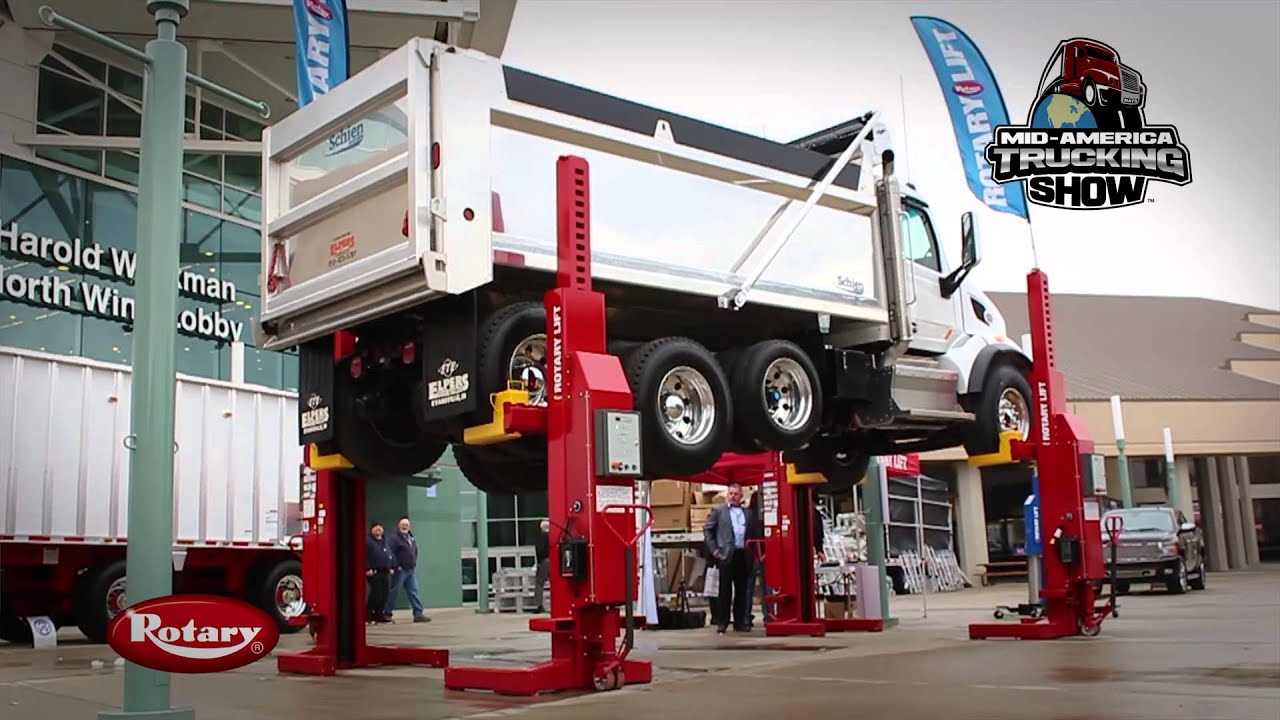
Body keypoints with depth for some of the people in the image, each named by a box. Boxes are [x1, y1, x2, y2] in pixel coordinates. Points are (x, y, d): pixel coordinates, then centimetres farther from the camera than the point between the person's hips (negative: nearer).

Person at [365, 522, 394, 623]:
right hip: (374, 572, -7)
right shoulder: (368, 541, -4)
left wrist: (391, 567, 16)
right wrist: (367, 569, -18)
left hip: (385, 572, 7)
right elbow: (364, 556, -12)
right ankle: (368, 615, 0)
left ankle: (380, 614, 14)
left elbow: (390, 555, 24)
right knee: (376, 593, -11)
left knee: (385, 593, 5)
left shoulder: (385, 542, 19)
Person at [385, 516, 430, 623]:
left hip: (410, 570, 8)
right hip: (400, 570, -7)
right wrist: (396, 566, -19)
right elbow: (390, 553, -19)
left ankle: (418, 614, 3)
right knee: (394, 593, -1)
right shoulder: (394, 539, -10)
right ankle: (387, 614, 8)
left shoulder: (411, 538, 16)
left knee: (414, 592, 3)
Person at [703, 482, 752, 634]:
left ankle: (740, 621, 13)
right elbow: (707, 529, 5)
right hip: (726, 555, -3)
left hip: (743, 555, 3)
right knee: (725, 590, -3)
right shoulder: (719, 511, 6)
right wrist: (714, 549, -2)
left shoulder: (747, 512, 13)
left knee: (741, 590, 6)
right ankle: (722, 622, 2)